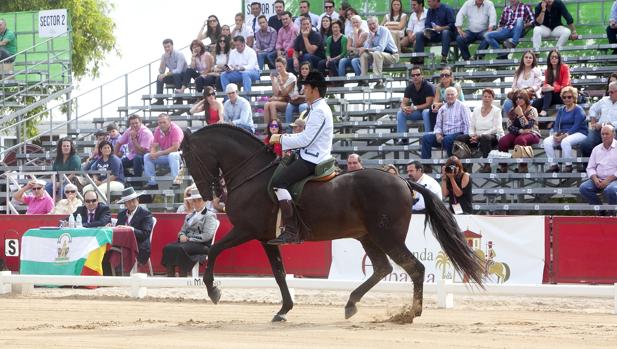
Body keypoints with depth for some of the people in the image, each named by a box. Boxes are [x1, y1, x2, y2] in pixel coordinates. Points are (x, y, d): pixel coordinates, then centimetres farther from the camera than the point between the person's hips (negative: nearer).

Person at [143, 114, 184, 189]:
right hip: (164, 156, 6)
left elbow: (175, 148, -26)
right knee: (147, 157, -9)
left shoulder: (175, 129, -18)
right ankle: (152, 183, -9)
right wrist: (153, 153, -22)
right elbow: (154, 146, 4)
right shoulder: (158, 130, 0)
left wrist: (159, 153, -24)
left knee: (172, 155, -39)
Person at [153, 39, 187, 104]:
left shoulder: (179, 55, -20)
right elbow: (161, 72, -10)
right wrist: (164, 59, -21)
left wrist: (166, 74, -35)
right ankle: (159, 100, -18)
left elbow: (178, 71, -31)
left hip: (182, 76, -6)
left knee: (175, 75, -37)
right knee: (159, 77, -18)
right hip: (172, 77, 6)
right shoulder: (164, 56, -3)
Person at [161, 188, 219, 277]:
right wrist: (182, 236, -1)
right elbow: (182, 230, 25)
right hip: (187, 242, 7)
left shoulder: (210, 216, 1)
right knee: (168, 248, -22)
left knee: (180, 249, -35)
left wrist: (189, 239, -12)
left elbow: (207, 236, -10)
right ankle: (170, 278, -28)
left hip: (202, 245, -7)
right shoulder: (189, 216, 24)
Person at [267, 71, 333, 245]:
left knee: (278, 183, -22)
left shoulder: (319, 111, -16)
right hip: (312, 157, 11)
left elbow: (305, 139, -21)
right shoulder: (319, 108, 18)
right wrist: (286, 137, 11)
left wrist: (281, 139, -13)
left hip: (312, 160, -11)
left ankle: (291, 231, -27)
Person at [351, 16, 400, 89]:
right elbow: (367, 48, -5)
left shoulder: (384, 31, -17)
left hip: (392, 56, -7)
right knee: (363, 55, -10)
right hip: (379, 55, 7)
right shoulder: (371, 33, 4)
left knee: (376, 53, -35)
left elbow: (381, 48, -26)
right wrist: (371, 38, -18)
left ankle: (379, 81, -36)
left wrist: (366, 49, -22)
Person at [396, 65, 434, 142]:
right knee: (400, 113, -16)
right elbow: (403, 103, -4)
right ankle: (404, 139, -18)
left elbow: (429, 104, -23)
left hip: (427, 110, -5)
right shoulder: (409, 88, -2)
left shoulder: (428, 86, -19)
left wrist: (414, 108, -32)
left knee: (426, 112, -40)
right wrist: (404, 108, -30)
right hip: (416, 112, 5)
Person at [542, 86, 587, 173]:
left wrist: (565, 135, -24)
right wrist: (555, 134, -11)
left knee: (565, 142, -39)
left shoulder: (578, 110, -3)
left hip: (579, 133, -6)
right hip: (563, 134, 6)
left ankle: (568, 165, -26)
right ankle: (553, 165, -17)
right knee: (547, 141, -18)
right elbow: (556, 124, 12)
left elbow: (576, 126, -14)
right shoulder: (561, 110, 17)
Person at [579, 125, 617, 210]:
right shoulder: (597, 149, 15)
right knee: (583, 187, -20)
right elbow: (590, 168, 14)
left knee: (610, 190, -38)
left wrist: (608, 180, -17)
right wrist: (595, 179, -7)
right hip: (599, 179, 5)